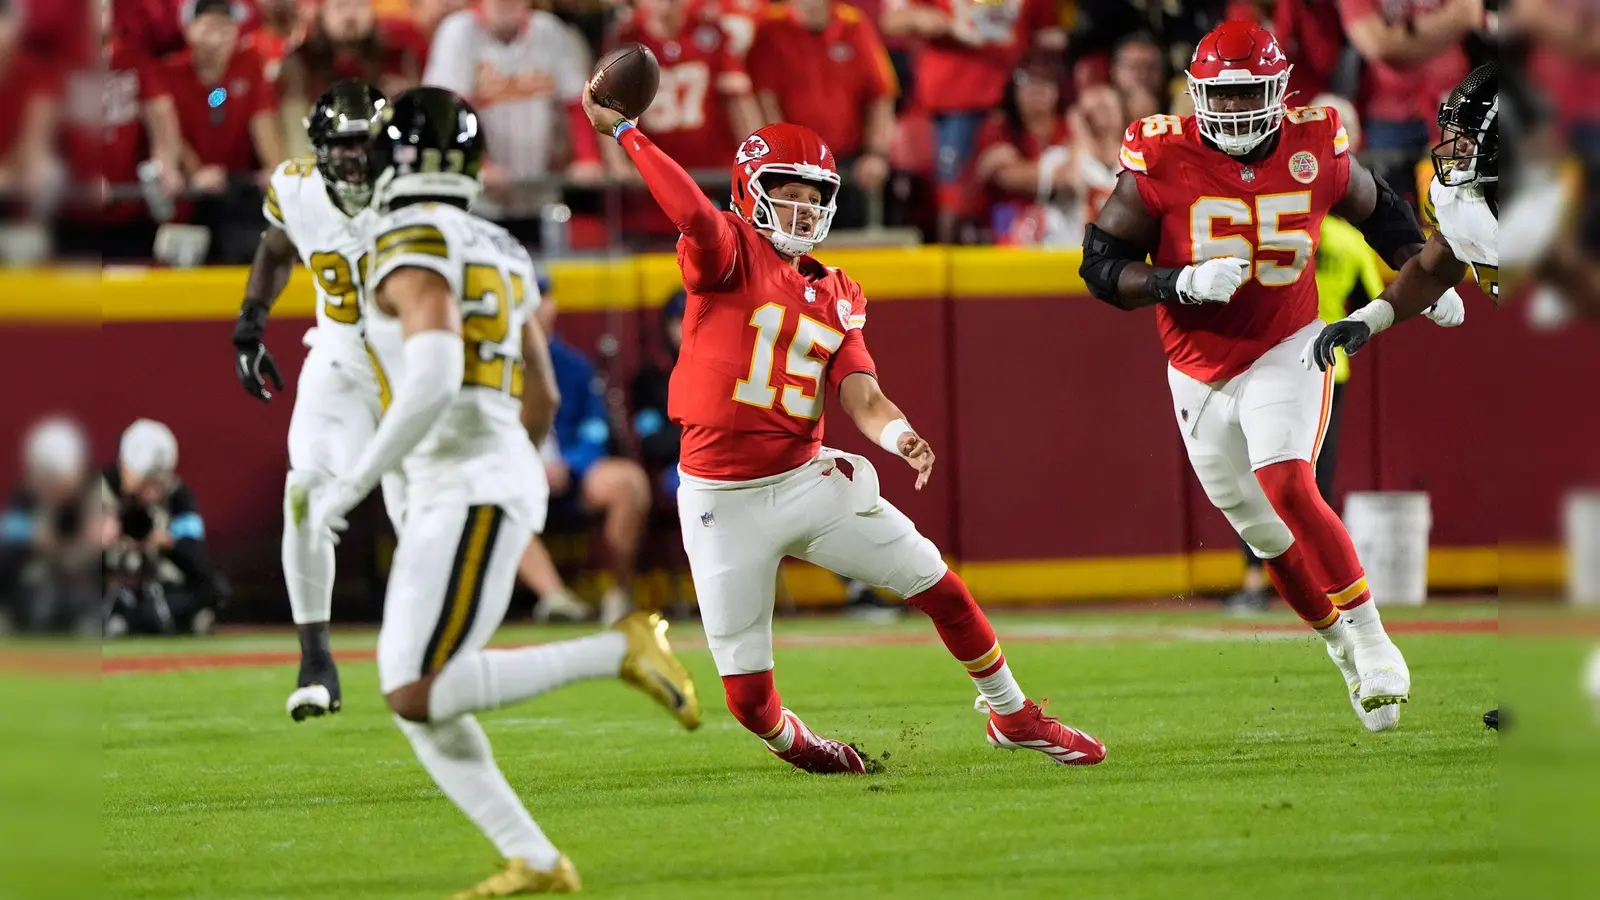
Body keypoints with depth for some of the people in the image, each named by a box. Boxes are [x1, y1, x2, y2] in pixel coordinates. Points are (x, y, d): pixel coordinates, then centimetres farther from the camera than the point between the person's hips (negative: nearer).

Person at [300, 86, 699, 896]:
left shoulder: (413, 248, -11)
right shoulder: (496, 254, 18)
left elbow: (436, 377, -26)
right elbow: (541, 403, 23)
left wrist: (353, 483, -19)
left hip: (469, 491, -9)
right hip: (472, 488, 9)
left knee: (420, 696, -14)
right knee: (412, 697, 8)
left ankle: (620, 651, -15)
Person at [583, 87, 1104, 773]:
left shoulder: (837, 295, 10)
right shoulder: (730, 252, -7)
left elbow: (860, 396, -1)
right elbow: (694, 215, -30)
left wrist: (898, 437, -21)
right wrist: (623, 131, -31)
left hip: (809, 479, 4)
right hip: (724, 503, -4)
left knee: (940, 587, 6)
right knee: (748, 697, -1)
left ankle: (1013, 716, 29)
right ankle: (792, 744, 36)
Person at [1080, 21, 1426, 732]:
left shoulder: (1313, 152, -8)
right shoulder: (1162, 163, -14)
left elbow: (1380, 213, 13)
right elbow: (1101, 265, -12)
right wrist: (1183, 281, -28)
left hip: (1285, 352, -2)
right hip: (1199, 373, 2)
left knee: (1288, 489, -25)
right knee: (1265, 533, 10)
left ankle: (1370, 639, -16)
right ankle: (1341, 646, 32)